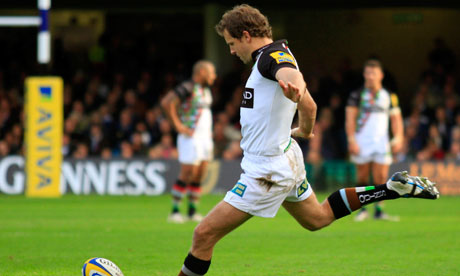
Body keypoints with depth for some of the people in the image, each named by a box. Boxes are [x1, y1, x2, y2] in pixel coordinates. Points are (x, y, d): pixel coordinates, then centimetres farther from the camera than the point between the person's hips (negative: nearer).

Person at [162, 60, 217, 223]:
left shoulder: (206, 91, 16)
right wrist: (178, 126, -20)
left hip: (205, 137, 8)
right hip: (190, 137, -8)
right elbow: (166, 102, -22)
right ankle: (174, 211, -5)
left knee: (199, 175, 6)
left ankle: (193, 211, 10)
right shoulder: (188, 88, -13)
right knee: (187, 174, -11)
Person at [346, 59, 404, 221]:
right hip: (361, 141, -1)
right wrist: (352, 140, -10)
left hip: (381, 142, 2)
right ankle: (362, 210, 12)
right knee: (362, 177, 0)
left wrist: (398, 138, 1)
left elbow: (396, 118, 13)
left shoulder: (389, 97, 10)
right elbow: (350, 118, -1)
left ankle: (378, 211, 1)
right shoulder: (357, 95, 2)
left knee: (381, 177, -6)